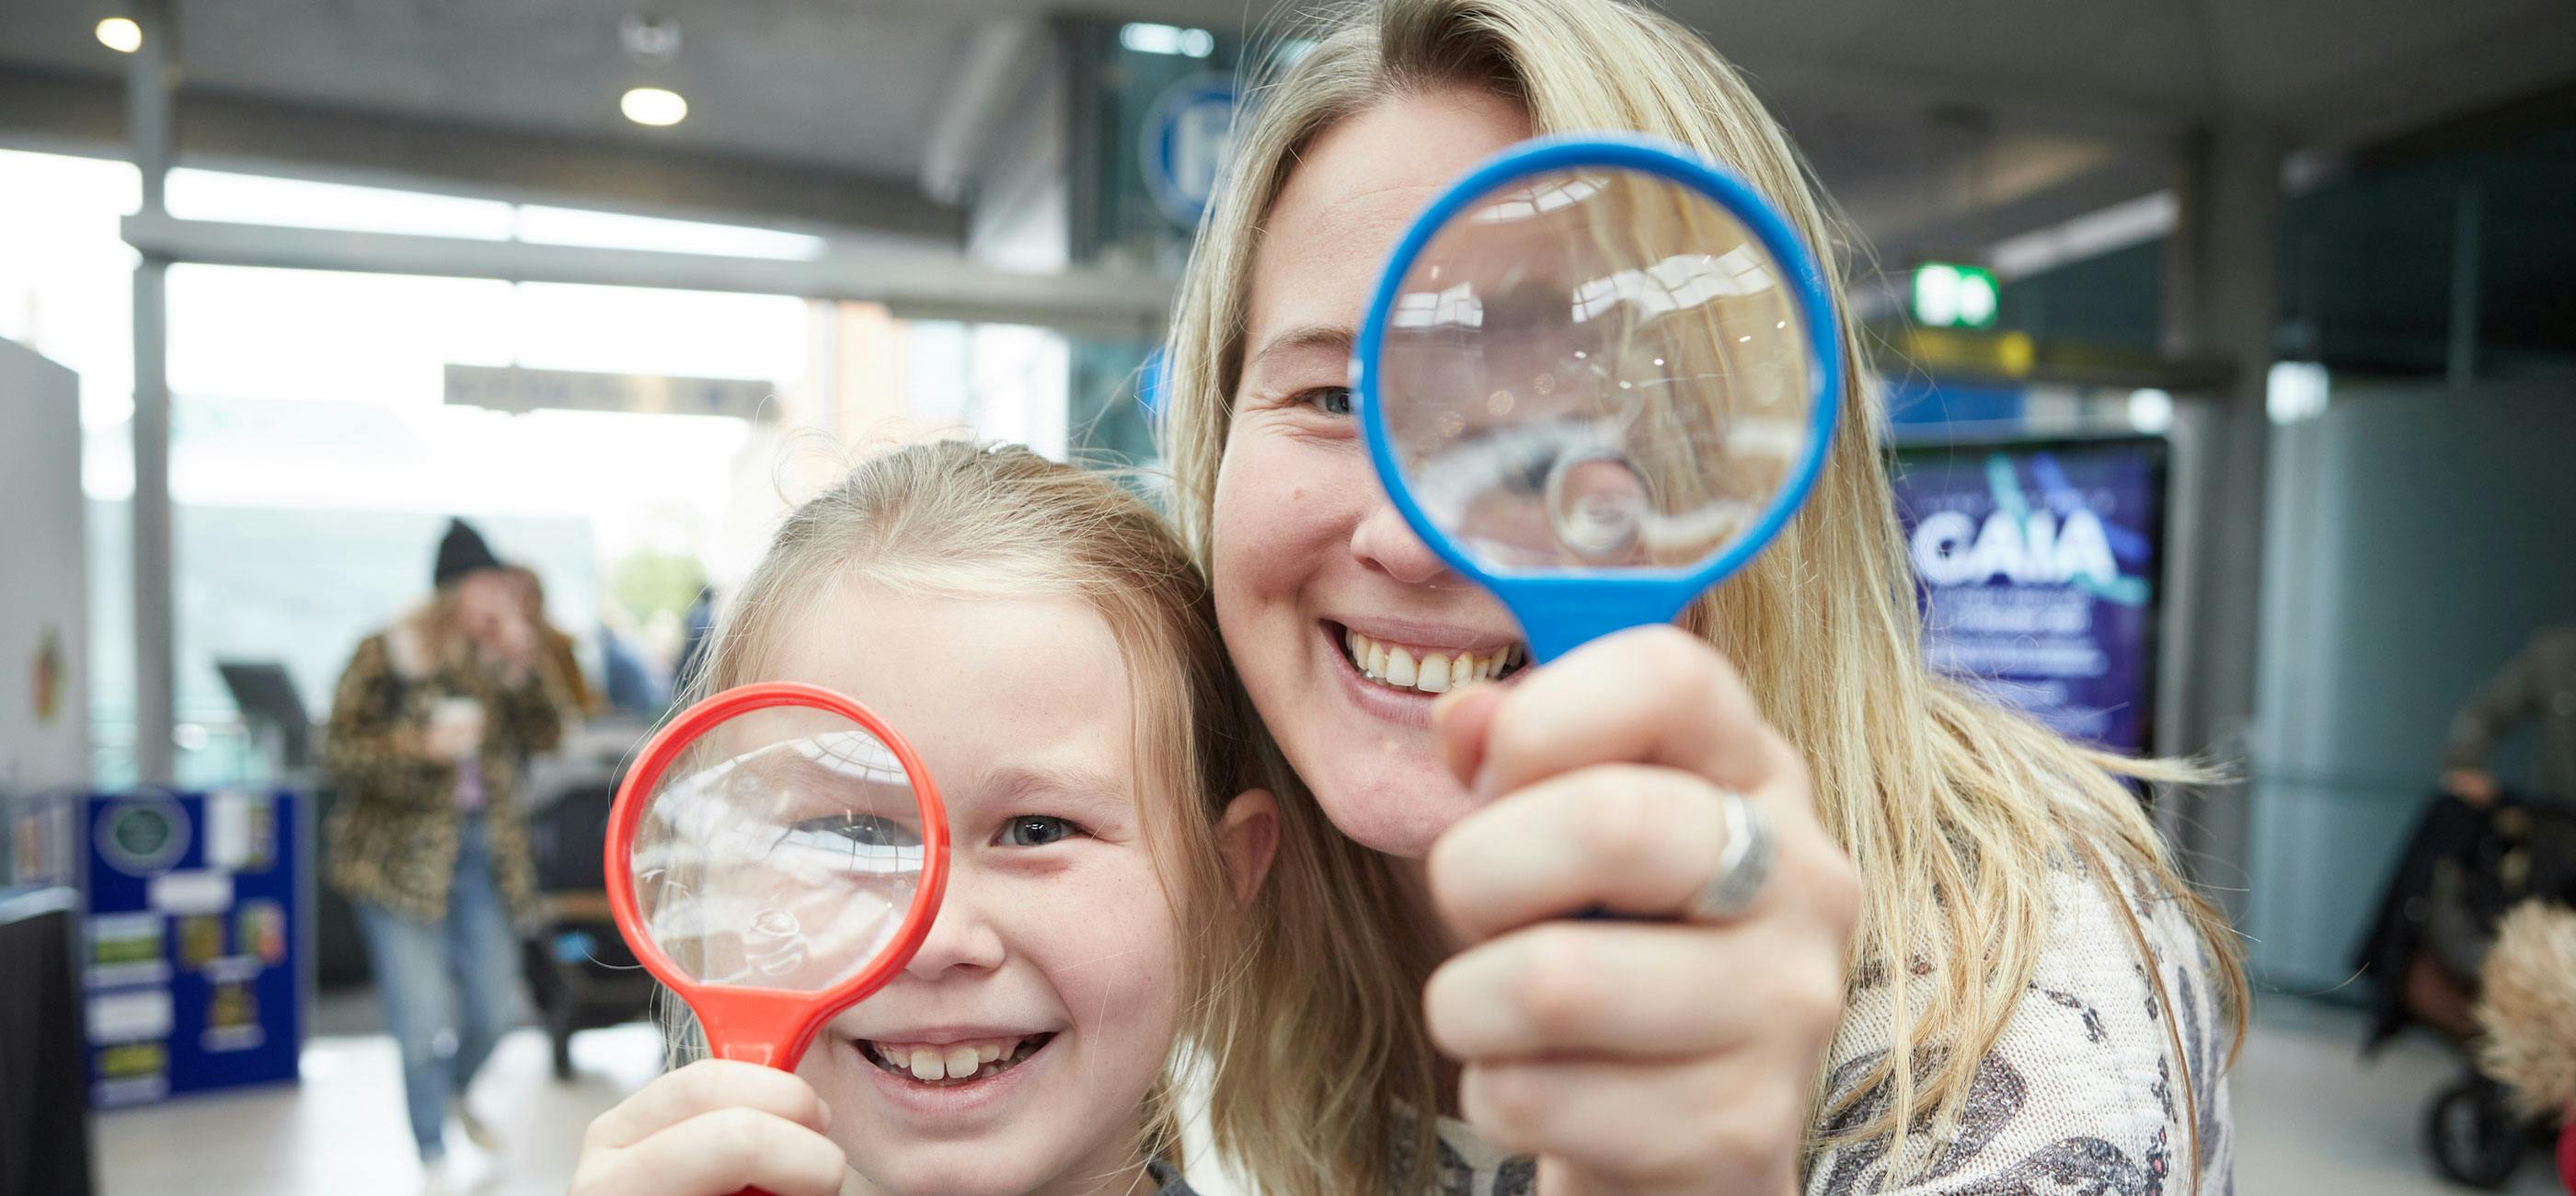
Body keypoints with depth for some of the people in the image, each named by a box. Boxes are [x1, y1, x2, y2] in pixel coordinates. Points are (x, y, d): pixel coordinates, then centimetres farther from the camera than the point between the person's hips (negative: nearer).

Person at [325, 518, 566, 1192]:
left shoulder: (494, 658, 4)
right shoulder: (382, 656, -9)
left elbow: (544, 735, -3)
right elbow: (339, 753, -10)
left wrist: (523, 663, -16)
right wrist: (422, 746, -24)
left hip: (480, 853, 5)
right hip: (401, 859, -5)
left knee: (495, 1009, 13)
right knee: (425, 1023, -4)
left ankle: (454, 1093, 46)